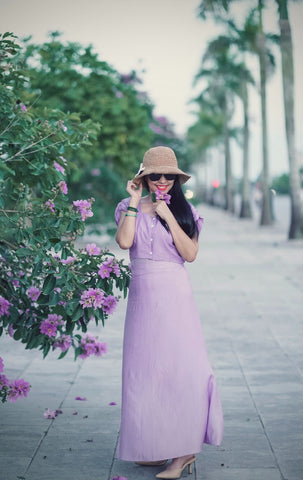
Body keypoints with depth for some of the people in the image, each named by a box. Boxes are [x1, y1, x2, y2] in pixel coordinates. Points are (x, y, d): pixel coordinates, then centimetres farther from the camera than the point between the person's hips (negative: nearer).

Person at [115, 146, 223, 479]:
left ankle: (185, 448, 1)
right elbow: (124, 241, -11)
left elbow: (190, 254, -6)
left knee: (181, 366, -7)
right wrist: (134, 202, -7)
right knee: (145, 368, 4)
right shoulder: (130, 208, 7)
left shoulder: (184, 210, 6)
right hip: (143, 295, 2)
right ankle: (152, 446, 14)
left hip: (175, 295, -2)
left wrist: (168, 216, -10)